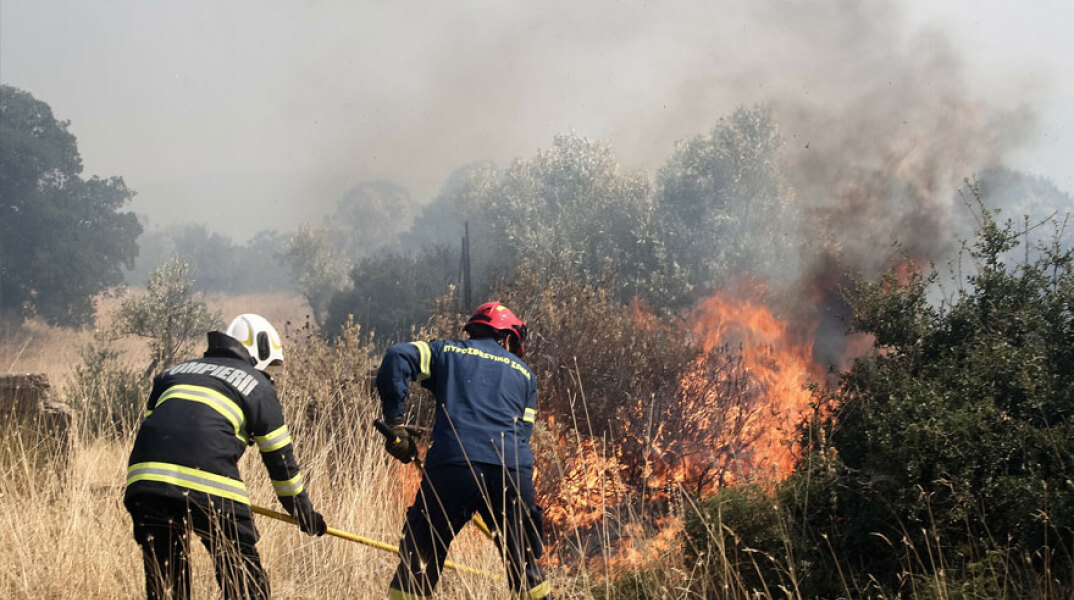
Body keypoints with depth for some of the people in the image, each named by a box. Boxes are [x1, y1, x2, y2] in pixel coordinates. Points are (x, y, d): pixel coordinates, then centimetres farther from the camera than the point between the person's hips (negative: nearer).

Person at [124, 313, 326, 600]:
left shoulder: (173, 372, 31)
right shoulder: (257, 385, 18)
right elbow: (279, 458, 19)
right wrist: (305, 513, 30)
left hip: (145, 478, 4)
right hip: (209, 486, -4)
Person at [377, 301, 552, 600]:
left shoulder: (446, 351, 19)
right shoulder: (524, 373, 25)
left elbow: (398, 357, 2)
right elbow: (523, 432, 19)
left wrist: (394, 420, 3)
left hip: (453, 465, -2)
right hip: (513, 473, 2)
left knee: (417, 563, 4)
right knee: (525, 564, 19)